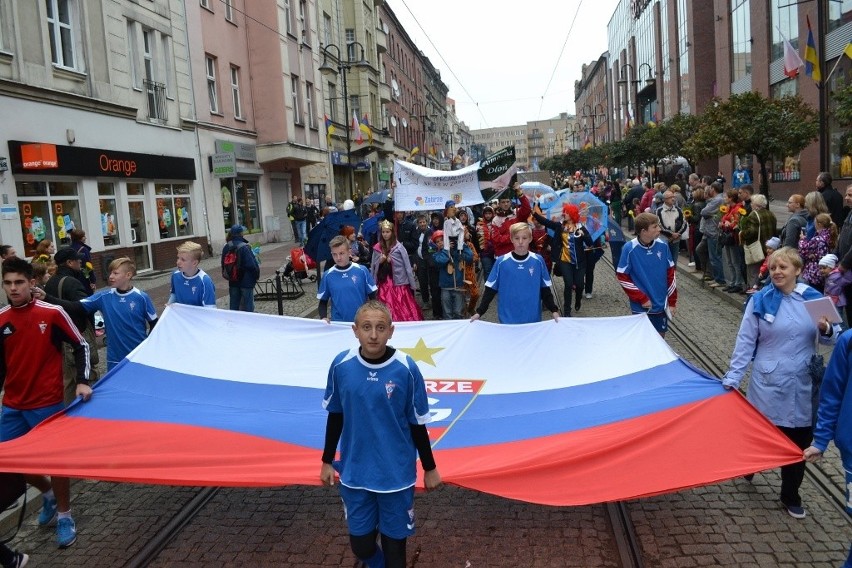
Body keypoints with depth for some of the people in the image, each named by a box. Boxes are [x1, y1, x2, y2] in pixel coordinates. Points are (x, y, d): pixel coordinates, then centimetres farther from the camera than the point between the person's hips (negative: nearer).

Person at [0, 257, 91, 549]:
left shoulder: (52, 313, -10)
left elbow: (81, 346, -4)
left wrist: (82, 381, -14)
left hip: (48, 404, -4)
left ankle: (64, 516, 22)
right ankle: (48, 492, 37)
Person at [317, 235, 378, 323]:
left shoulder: (362, 271, -7)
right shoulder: (328, 275, -3)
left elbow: (373, 297, 0)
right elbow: (323, 301, 5)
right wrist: (323, 317, -11)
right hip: (338, 323, 1)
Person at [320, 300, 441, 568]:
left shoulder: (406, 369, -16)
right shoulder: (341, 366, -10)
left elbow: (418, 424, -6)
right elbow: (335, 416, 4)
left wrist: (430, 468, 2)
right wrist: (327, 460, 10)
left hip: (397, 474, -2)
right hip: (354, 473, 2)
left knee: (394, 542, 12)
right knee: (361, 544, 14)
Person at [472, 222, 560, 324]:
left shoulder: (538, 261, -2)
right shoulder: (501, 262, -5)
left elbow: (545, 289, 5)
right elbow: (490, 289, -1)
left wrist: (554, 310, -3)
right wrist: (479, 312, -5)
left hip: (533, 319, 1)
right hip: (507, 319, -1)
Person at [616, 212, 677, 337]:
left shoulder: (663, 246, -5)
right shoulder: (630, 249, -16)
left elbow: (670, 274, 3)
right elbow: (622, 277, -12)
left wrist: (672, 302, 5)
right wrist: (641, 299, -13)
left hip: (661, 304, 3)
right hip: (641, 306, -3)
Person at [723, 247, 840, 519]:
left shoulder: (813, 297, 1)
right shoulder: (760, 300, -6)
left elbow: (832, 338, 9)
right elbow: (745, 342, -5)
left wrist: (827, 330, -15)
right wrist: (731, 379, -9)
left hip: (803, 385, 3)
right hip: (769, 384, -2)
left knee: (800, 442, 9)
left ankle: (791, 495, 30)